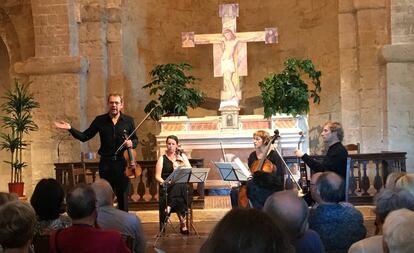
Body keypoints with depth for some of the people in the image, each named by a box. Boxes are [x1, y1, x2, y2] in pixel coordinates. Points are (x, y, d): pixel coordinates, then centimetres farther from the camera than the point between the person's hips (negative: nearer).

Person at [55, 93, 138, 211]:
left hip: (122, 163, 0)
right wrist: (70, 129, -8)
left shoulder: (128, 121, 3)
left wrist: (132, 143, -11)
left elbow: (135, 139, 12)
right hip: (106, 163, 1)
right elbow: (84, 136, 4)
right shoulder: (100, 120, 3)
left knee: (123, 196, 5)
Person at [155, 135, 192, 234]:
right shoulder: (162, 158, 12)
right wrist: (164, 182, -15)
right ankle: (182, 222, -33)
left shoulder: (182, 156, 18)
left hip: (182, 186, 2)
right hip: (167, 187, -2)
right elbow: (157, 176, 4)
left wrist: (182, 162, -3)